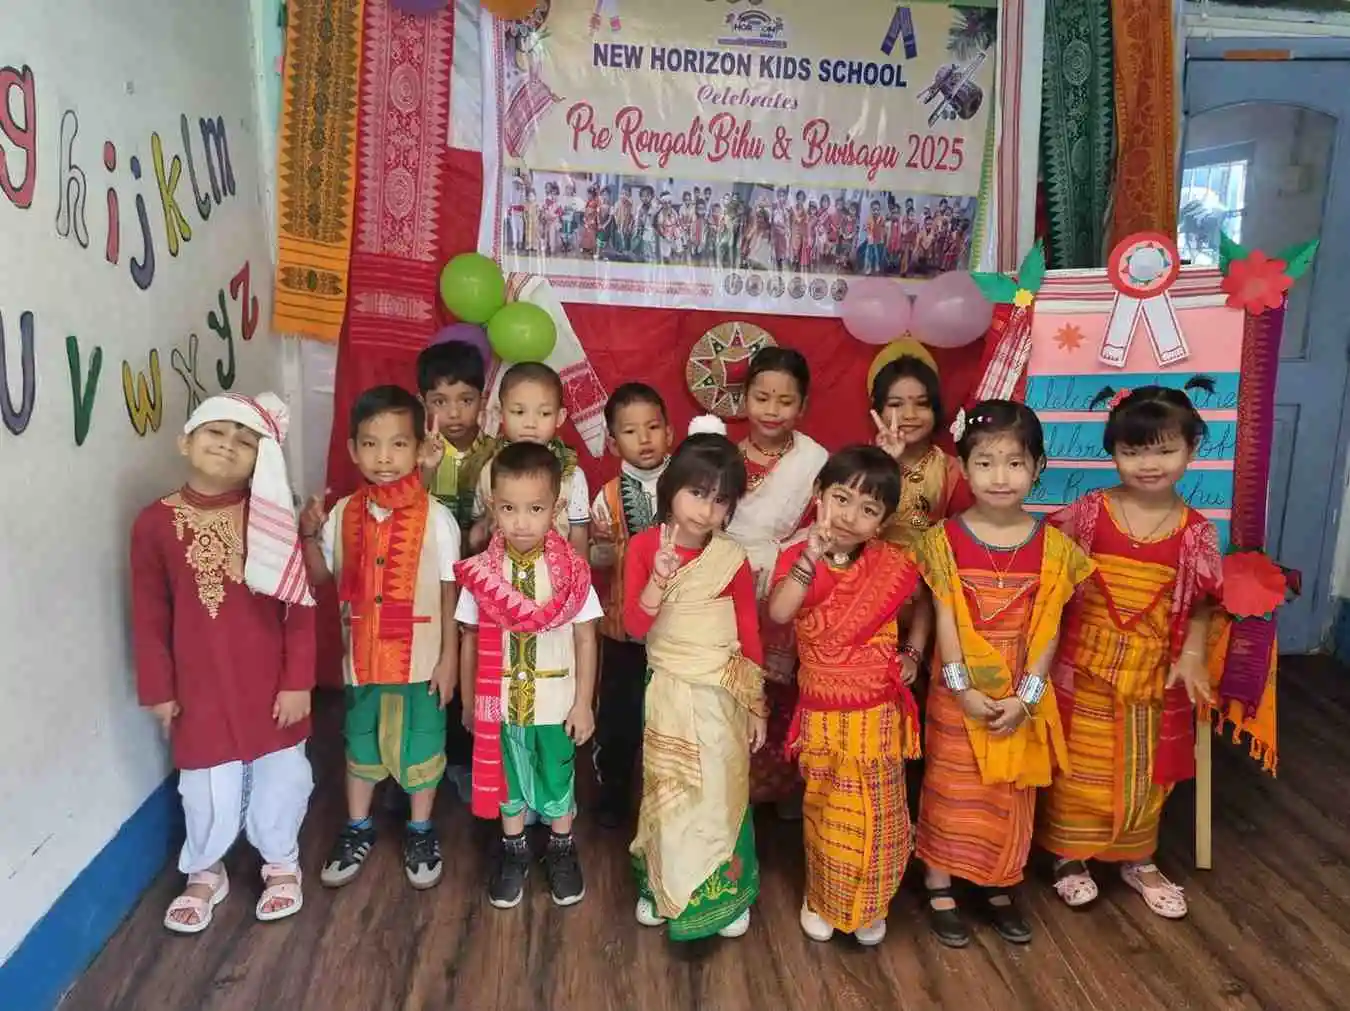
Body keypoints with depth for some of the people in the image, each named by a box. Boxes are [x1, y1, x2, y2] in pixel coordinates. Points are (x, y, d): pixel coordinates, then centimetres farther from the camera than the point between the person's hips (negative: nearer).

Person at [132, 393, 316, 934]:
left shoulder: (272, 516, -10)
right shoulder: (156, 522, -7)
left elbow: (301, 604, -8)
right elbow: (149, 616, 1)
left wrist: (298, 681, -9)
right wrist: (157, 688, 3)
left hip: (271, 681, 0)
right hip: (199, 683, 1)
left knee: (280, 776, 15)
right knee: (207, 785, 13)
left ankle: (281, 863, 40)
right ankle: (204, 872, 41)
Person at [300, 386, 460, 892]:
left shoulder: (436, 517, -14)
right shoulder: (344, 513, -3)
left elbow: (450, 592, -9)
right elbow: (320, 576, 8)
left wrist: (449, 657, -9)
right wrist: (309, 534, -10)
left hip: (420, 657, -3)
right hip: (363, 654, 3)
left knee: (420, 745, 13)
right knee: (360, 742, 19)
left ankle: (420, 833, 33)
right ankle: (357, 830, 40)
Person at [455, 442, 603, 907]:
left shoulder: (571, 571, -14)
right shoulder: (481, 573, -11)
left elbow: (585, 639, -7)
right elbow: (470, 642, -2)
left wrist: (584, 703, -6)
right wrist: (469, 703, 4)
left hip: (556, 702, -1)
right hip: (501, 702, 1)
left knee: (558, 777, 17)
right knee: (508, 777, 19)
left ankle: (562, 850, 40)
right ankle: (513, 852, 41)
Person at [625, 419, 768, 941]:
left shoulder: (733, 558, -8)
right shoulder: (644, 547, -8)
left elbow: (750, 635, 0)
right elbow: (635, 625, -11)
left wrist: (756, 705, 3)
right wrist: (659, 579, -29)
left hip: (722, 694, -1)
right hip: (668, 692, 1)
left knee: (719, 793, 4)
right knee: (666, 794, 13)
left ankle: (725, 892, 23)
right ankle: (661, 887, 32)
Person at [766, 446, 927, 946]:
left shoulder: (891, 564, -8)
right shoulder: (796, 558, -11)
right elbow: (779, 612, -30)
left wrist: (913, 652, 2)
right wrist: (812, 555, -34)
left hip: (877, 712, 1)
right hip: (822, 712, 0)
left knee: (876, 812, 13)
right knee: (823, 810, 16)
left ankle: (869, 904, 36)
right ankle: (820, 898, 38)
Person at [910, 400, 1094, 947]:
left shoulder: (1051, 545, -4)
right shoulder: (945, 540, -9)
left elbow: (1047, 629, -5)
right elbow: (945, 621, -9)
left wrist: (1025, 696, -11)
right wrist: (963, 689, -14)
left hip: (1023, 700, 2)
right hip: (958, 696, -2)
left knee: (1010, 798, 15)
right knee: (949, 793, 9)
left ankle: (1000, 890, 34)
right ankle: (940, 890, 25)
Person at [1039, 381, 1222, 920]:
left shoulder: (1195, 530, -6)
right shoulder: (1090, 512, -10)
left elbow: (1200, 604, 0)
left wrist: (1191, 655, -12)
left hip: (1154, 668, 2)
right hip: (1085, 663, -1)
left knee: (1144, 770, 16)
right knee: (1078, 767, 9)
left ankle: (1138, 860, 37)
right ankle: (1070, 856, 28)